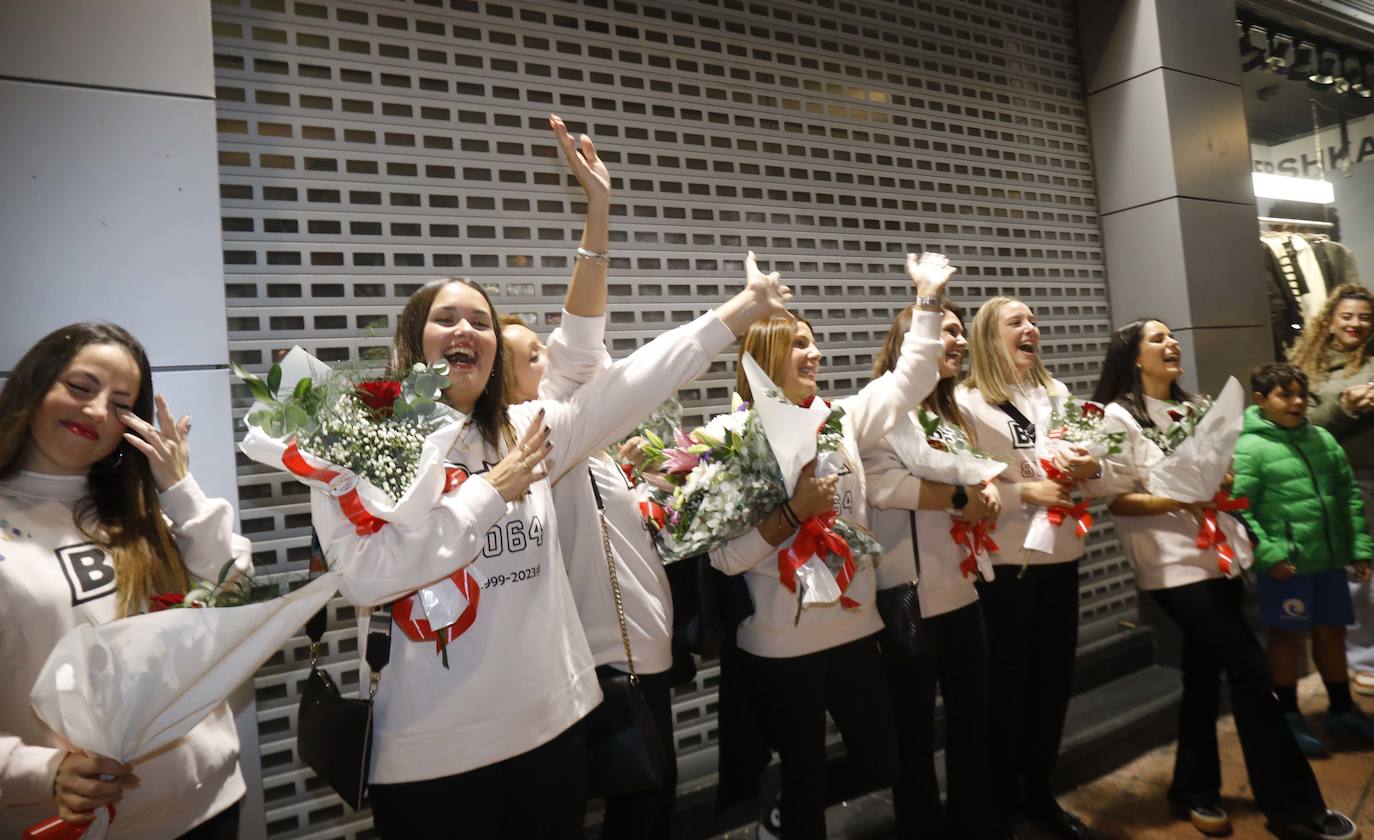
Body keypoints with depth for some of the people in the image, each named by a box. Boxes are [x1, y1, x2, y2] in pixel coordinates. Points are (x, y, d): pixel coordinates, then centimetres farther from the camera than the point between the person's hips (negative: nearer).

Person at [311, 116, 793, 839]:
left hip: (550, 725, 5)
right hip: (430, 753, -4)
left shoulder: (527, 430, 3)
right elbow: (363, 575, -23)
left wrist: (741, 310, -7)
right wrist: (492, 489, -17)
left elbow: (633, 383, -3)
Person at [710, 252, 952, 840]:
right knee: (805, 771, 12)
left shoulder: (840, 418, 3)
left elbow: (910, 379, 7)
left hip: (854, 626, 6)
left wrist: (928, 297, 5)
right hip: (781, 644, -6)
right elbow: (724, 556, -17)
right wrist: (795, 510, -24)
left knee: (879, 762, 18)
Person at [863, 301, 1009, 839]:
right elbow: (881, 484, -25)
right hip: (910, 595, -8)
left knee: (972, 712, 19)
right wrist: (959, 498, -17)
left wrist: (986, 491, -3)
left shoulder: (951, 410, 16)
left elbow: (972, 473, 21)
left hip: (960, 587, 8)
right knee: (916, 725, 8)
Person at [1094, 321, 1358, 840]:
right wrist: (1178, 500, -23)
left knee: (1206, 673, 12)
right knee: (1249, 670, -7)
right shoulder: (1118, 416, -8)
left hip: (1219, 555, 7)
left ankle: (1194, 791, 26)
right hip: (1173, 564, -7)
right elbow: (1116, 501, -11)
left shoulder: (1191, 407, 15)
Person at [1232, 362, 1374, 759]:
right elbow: (1238, 510, -16)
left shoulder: (1323, 438, 7)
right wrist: (1269, 554, -21)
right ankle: (1290, 716, 23)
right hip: (1285, 564, -6)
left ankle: (1342, 710, 37)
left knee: (1332, 633, 18)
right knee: (1287, 638, 7)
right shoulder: (1249, 448, -12)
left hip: (1328, 559, 6)